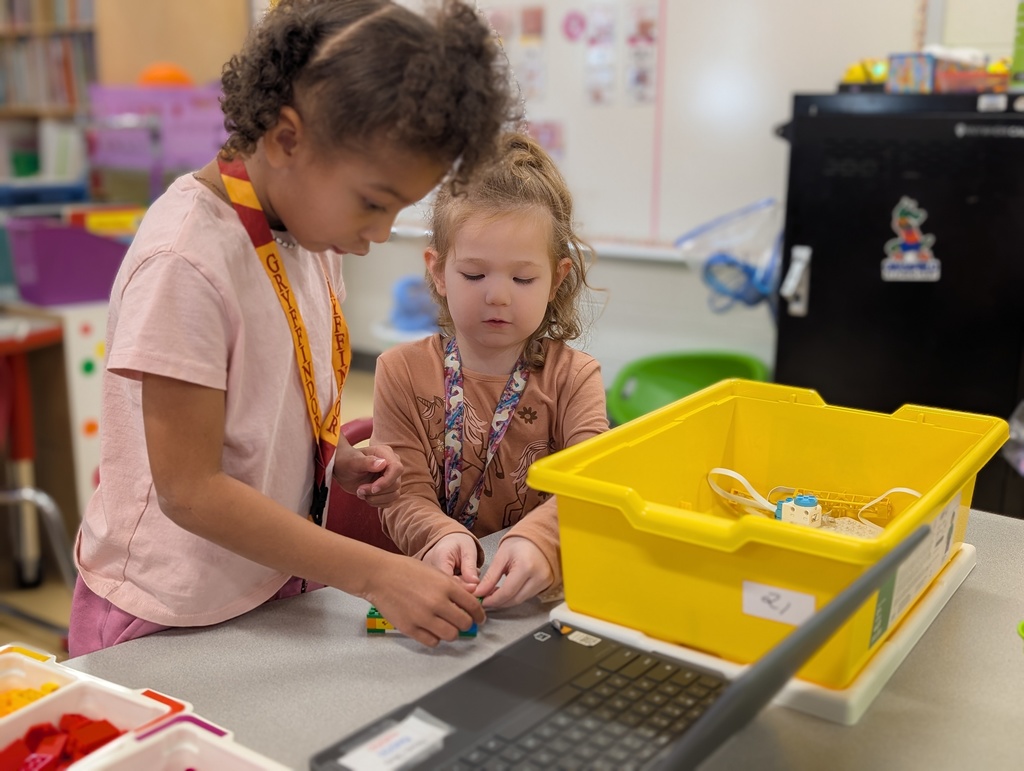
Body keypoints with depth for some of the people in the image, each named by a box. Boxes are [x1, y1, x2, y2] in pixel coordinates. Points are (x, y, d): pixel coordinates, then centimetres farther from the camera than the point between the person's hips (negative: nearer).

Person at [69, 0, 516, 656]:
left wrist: (340, 459, -4)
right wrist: (374, 575, -23)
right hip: (171, 619, -6)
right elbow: (190, 491, -23)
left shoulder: (310, 226, -1)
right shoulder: (185, 261, -26)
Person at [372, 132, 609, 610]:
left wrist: (537, 539, -34)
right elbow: (405, 496, -3)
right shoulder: (403, 371, 4)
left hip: (543, 590, 2)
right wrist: (441, 537, -26)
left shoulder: (572, 377, 3)